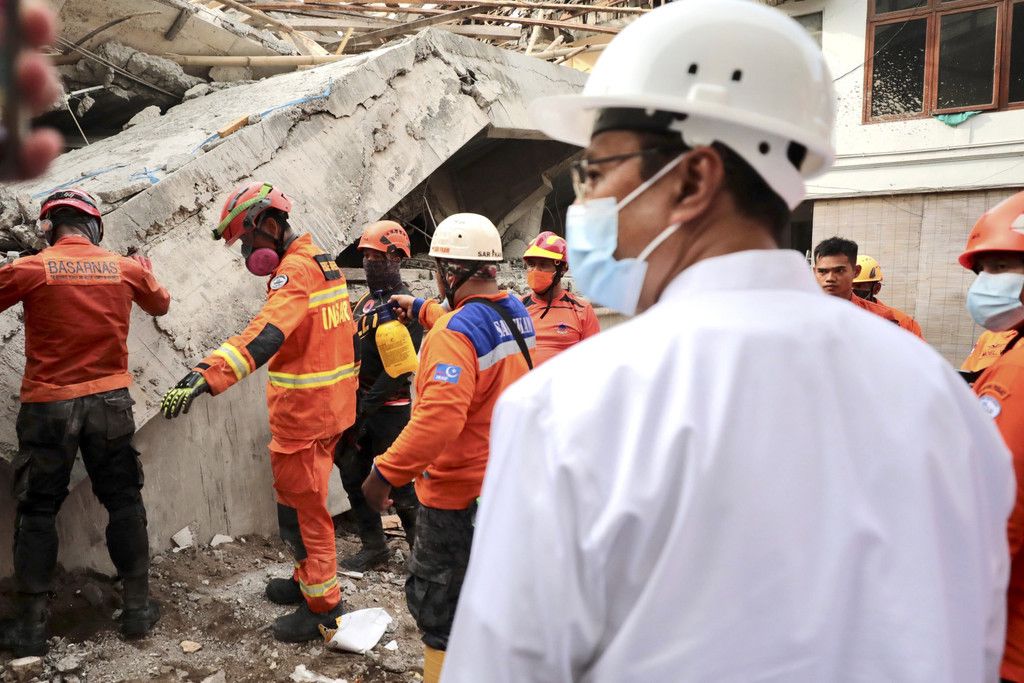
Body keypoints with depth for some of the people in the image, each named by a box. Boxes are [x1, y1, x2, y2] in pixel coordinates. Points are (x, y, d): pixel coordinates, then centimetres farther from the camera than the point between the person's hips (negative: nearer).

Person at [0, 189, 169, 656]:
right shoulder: (126, 268, 0)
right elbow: (160, 306, 19)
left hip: (47, 406, -2)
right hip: (110, 402, 2)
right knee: (124, 502, 13)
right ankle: (137, 607, 19)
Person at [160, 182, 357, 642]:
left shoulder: (295, 269, -20)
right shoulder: (322, 260, 11)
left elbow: (263, 335, -37)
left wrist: (206, 376, -46)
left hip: (303, 413, -10)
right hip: (330, 405, 10)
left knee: (302, 508, 2)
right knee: (302, 499, 22)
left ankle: (322, 604, 14)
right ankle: (308, 580, 37)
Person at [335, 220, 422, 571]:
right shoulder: (365, 301, 14)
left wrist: (365, 409, -19)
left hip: (388, 409, -8)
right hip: (358, 404, 9)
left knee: (398, 482, 0)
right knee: (354, 477, 12)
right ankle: (373, 546, 26)